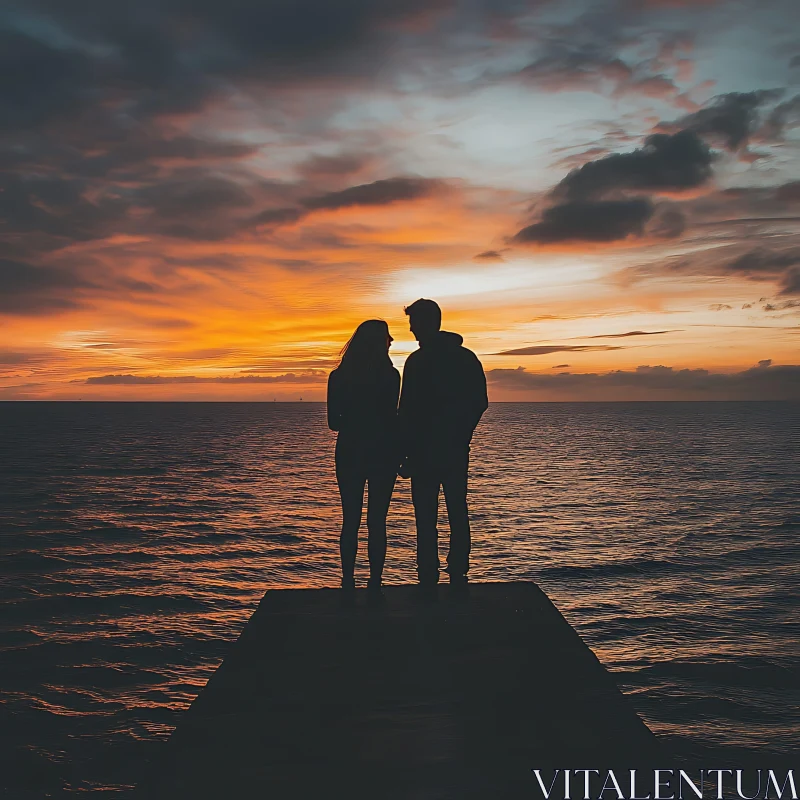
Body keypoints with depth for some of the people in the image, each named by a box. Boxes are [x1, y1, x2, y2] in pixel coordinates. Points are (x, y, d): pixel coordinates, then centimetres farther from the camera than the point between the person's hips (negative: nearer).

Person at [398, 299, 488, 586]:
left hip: (425, 450, -5)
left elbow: (407, 411, -11)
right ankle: (458, 574, 13)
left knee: (425, 515, 0)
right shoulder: (467, 357, 8)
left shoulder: (417, 361, -10)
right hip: (457, 450, 6)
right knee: (457, 511, 12)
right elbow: (480, 403, 11)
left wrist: (404, 451, -6)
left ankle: (428, 577, 1)